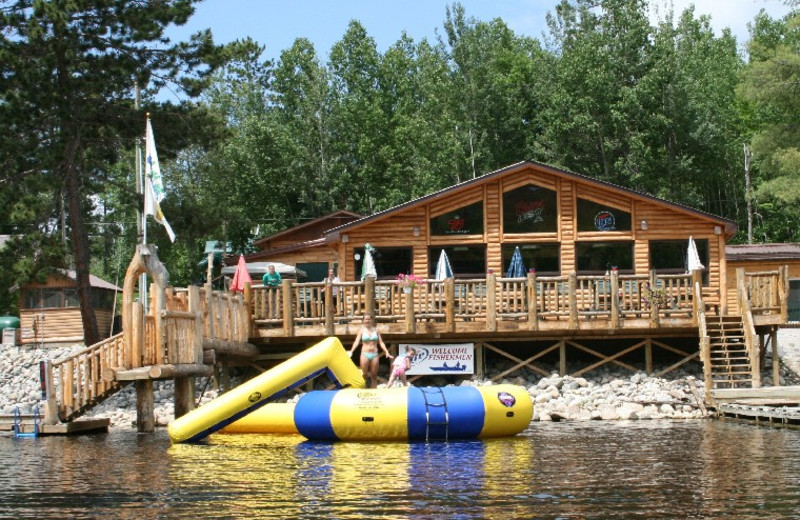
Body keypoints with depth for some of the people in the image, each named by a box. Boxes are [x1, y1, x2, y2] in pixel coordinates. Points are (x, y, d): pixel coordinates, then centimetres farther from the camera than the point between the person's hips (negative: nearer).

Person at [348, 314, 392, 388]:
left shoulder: (375, 330, 9)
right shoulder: (362, 330, 3)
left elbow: (381, 342, 8)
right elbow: (357, 341, -9)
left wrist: (386, 352, -2)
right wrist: (351, 351, -23)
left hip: (374, 354, 2)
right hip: (365, 354, -2)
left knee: (374, 376, 4)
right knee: (364, 375, -4)